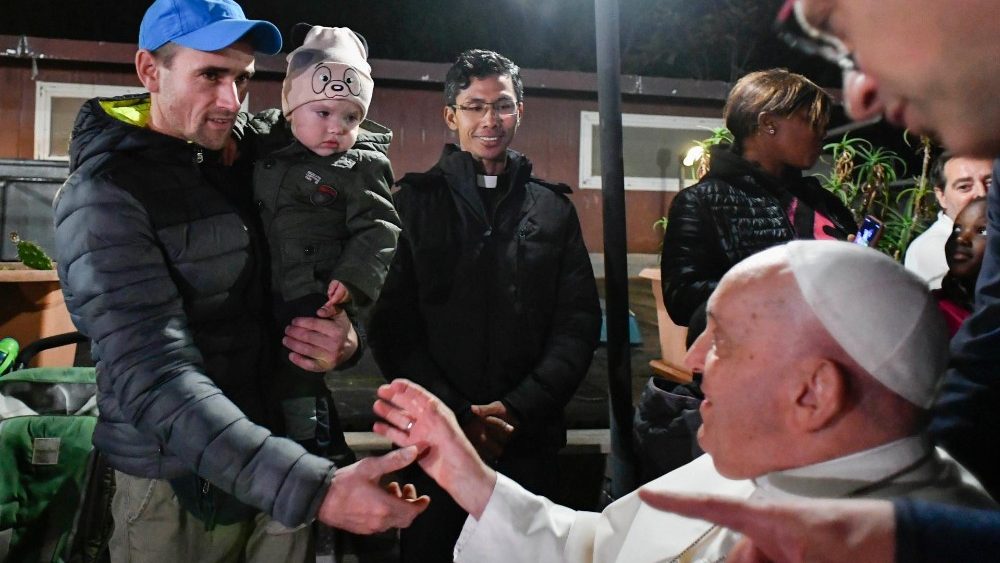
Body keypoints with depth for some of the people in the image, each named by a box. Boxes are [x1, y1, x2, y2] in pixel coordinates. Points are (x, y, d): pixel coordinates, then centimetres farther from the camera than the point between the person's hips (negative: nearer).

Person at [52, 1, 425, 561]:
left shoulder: (238, 163, 4)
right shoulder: (103, 198, -17)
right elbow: (157, 379, -28)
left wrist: (348, 336, -18)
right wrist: (311, 487, -39)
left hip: (275, 472, 6)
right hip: (178, 486, -5)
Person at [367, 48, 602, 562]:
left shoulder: (553, 208, 8)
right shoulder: (415, 202, 2)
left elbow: (579, 322, 2)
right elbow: (392, 324, -4)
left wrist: (520, 407, -10)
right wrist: (455, 413, -12)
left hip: (529, 440, 2)